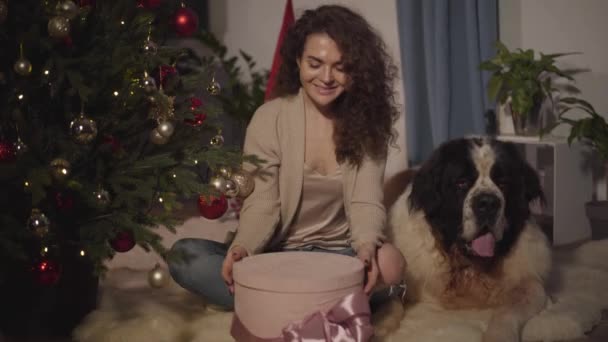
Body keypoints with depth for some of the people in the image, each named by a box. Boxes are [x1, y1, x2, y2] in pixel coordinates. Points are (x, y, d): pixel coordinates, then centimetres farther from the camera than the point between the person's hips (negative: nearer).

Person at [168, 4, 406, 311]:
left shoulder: (367, 123, -1)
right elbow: (261, 204, -11)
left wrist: (367, 246, -33)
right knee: (184, 256, -25)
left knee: (387, 263, -32)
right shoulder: (270, 118, -7)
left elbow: (365, 202, -10)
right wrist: (243, 248, -33)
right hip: (275, 254, 0)